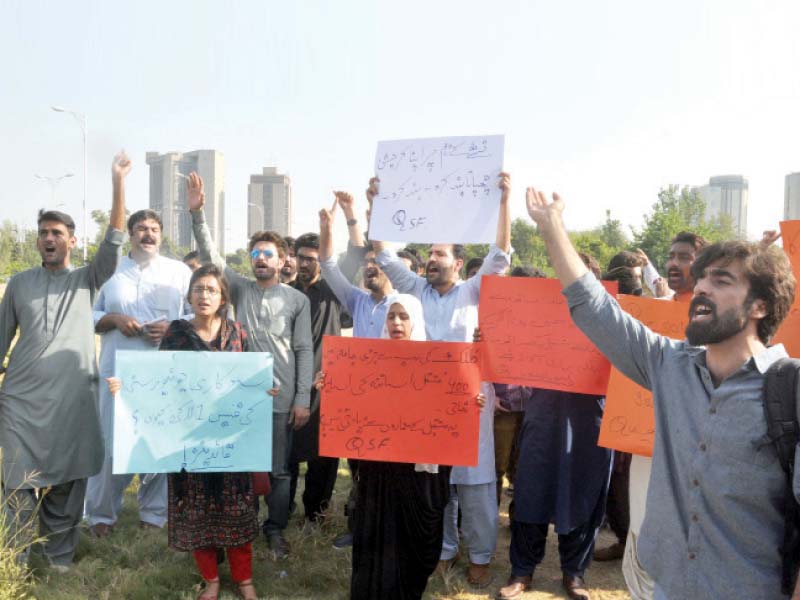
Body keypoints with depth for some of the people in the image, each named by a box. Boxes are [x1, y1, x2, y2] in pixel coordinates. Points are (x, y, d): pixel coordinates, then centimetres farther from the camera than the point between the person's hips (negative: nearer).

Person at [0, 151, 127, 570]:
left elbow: (113, 243, -8)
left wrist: (117, 184, -16)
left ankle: (60, 557, 20)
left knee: (66, 482, 6)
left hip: (72, 398, -1)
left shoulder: (86, 280, 6)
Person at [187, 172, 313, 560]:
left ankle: (275, 529, 23)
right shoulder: (241, 290, 7)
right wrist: (197, 213, -17)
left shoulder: (297, 300, 2)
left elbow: (304, 352, 0)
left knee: (278, 470, 7)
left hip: (281, 400, -1)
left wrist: (302, 399, -6)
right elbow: (211, 258, -5)